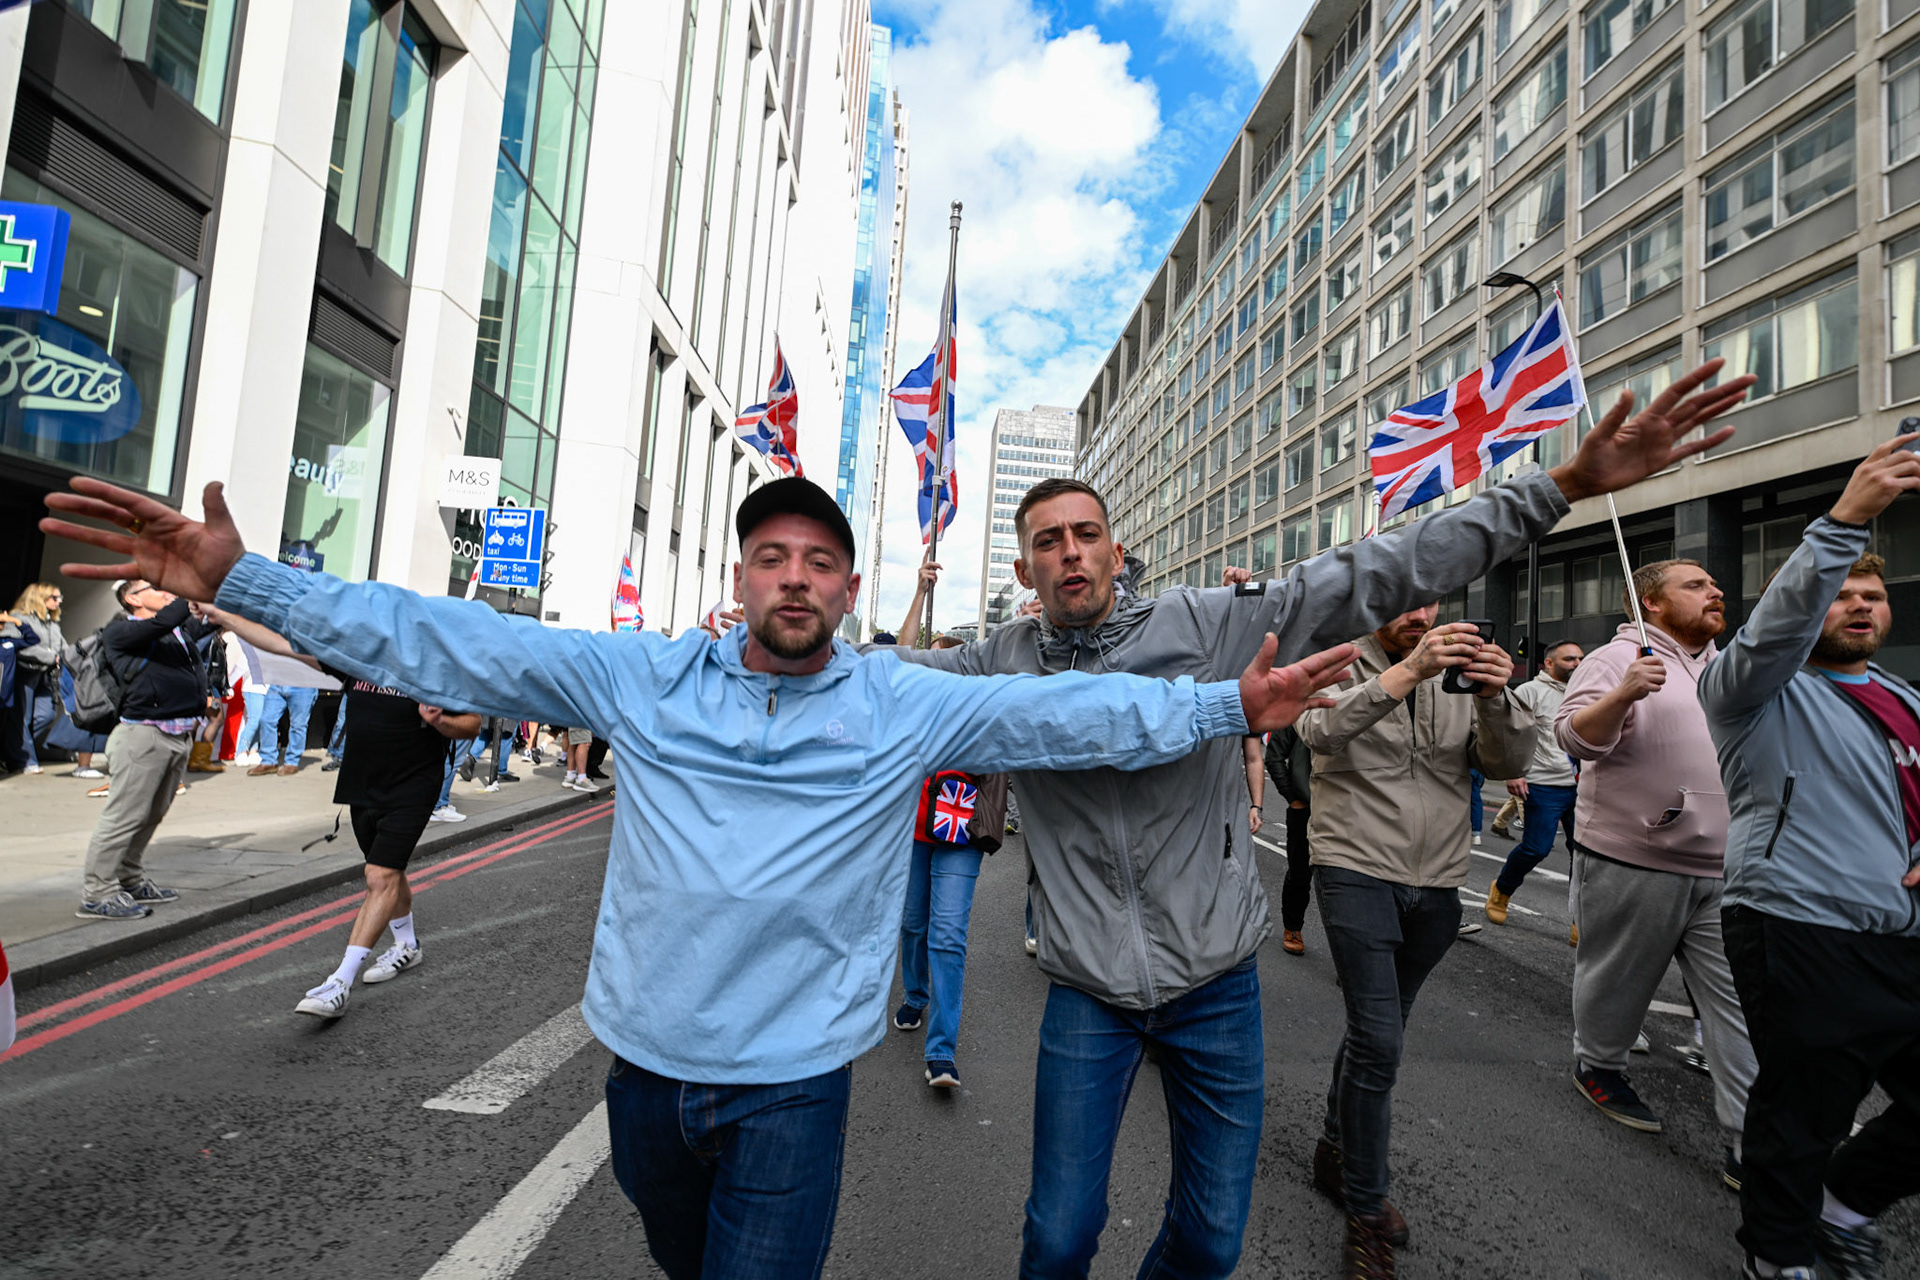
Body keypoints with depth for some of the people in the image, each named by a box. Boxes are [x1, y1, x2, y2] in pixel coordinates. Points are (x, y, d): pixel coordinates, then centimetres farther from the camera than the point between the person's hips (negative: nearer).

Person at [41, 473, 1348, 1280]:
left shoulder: (906, 707, -8)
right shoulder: (647, 677, -4)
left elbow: (1072, 713, -10)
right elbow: (460, 645, -5)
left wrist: (1227, 705, -15)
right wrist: (242, 579, -8)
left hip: (792, 1080, -3)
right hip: (645, 1058, 3)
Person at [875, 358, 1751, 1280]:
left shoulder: (1206, 626, -8)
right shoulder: (1002, 665, -4)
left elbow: (1378, 575, -10)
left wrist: (1565, 486, -13)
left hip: (1215, 985, 1)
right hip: (1088, 995, 0)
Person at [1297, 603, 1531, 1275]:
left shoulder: (1458, 675, 8)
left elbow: (1508, 762, -2)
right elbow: (1320, 729, -26)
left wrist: (1495, 698, -22)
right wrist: (1408, 673, -36)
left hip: (1437, 884, 5)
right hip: (1358, 872, -5)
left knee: (1376, 1029, 16)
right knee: (1378, 1040, -9)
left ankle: (1336, 1150, 36)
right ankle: (1366, 1208, 8)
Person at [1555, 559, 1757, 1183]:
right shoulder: (1617, 659, -6)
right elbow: (1576, 735, -19)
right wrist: (1623, 696, -34)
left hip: (1723, 870, 6)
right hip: (1633, 863, -6)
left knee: (1744, 1000, 3)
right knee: (1618, 979, 10)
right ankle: (1597, 1066, 34)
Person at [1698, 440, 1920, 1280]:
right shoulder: (1763, 694, -4)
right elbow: (1773, 629, -25)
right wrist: (1845, 521, -35)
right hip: (1806, 936, -7)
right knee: (1801, 1117, 4)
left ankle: (1843, 1203, 39)